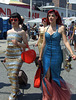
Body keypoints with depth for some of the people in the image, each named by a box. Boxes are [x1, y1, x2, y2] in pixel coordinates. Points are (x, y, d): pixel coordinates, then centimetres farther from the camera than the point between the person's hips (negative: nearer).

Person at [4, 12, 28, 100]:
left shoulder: (22, 32, -2)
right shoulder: (9, 31, 15)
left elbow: (26, 45, -1)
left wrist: (17, 43, -19)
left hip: (18, 56, -6)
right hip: (9, 56, 6)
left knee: (14, 74, -13)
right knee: (10, 75, 8)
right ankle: (17, 90, 27)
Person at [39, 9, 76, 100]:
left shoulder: (61, 28, -4)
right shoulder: (46, 28, 7)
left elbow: (65, 42, -9)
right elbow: (44, 43, 12)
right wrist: (40, 56, 14)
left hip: (56, 54, -3)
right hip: (47, 54, 4)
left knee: (55, 76, 4)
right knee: (46, 76, 3)